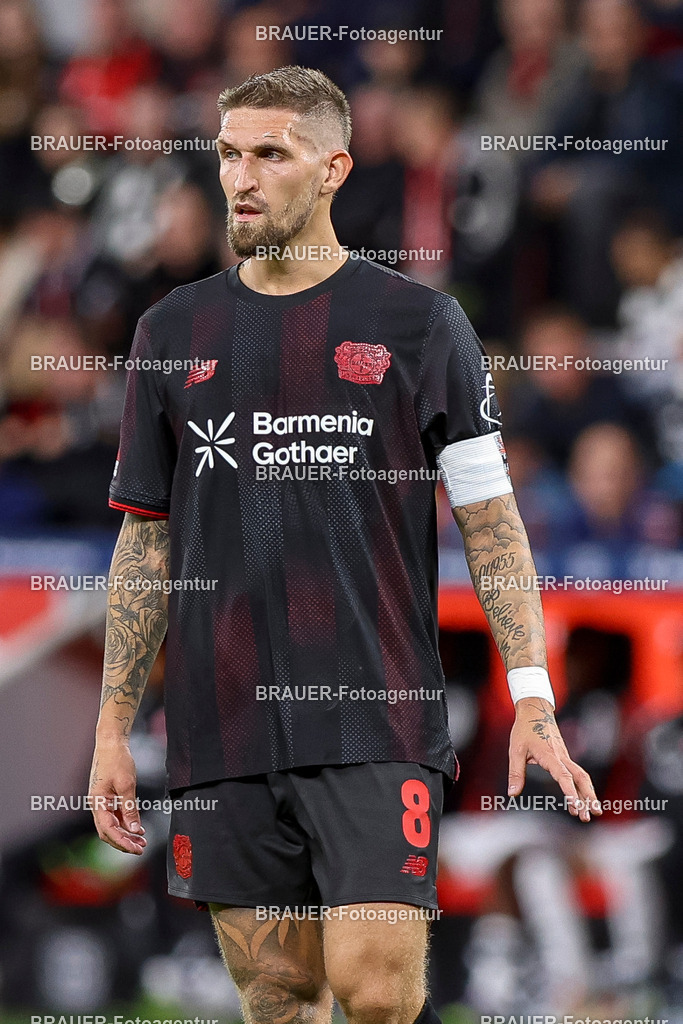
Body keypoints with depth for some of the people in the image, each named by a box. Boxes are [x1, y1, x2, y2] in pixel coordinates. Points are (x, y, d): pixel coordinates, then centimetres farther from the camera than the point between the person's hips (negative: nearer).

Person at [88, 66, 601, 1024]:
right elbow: (146, 540, 14)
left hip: (377, 722, -3)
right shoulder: (174, 330, 11)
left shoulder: (418, 323, 3)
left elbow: (490, 520, 2)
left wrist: (531, 699, -7)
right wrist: (113, 727, 9)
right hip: (224, 730, 3)